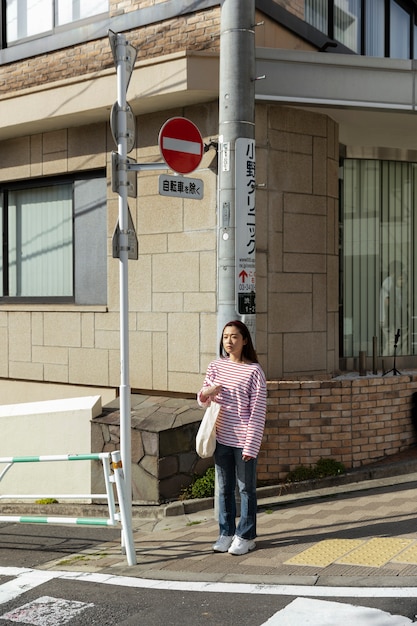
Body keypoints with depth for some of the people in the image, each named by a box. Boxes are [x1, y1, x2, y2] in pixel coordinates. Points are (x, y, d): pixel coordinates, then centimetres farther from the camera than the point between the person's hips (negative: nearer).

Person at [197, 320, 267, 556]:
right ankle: (226, 533, 26)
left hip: (243, 440, -5)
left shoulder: (254, 371, -11)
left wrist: (251, 446, -15)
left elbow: (258, 412, -12)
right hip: (222, 438, 5)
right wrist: (206, 392, -11)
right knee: (224, 488, 14)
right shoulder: (216, 366, 4)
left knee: (246, 488, 7)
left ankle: (246, 536, 19)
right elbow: (203, 401, 13)